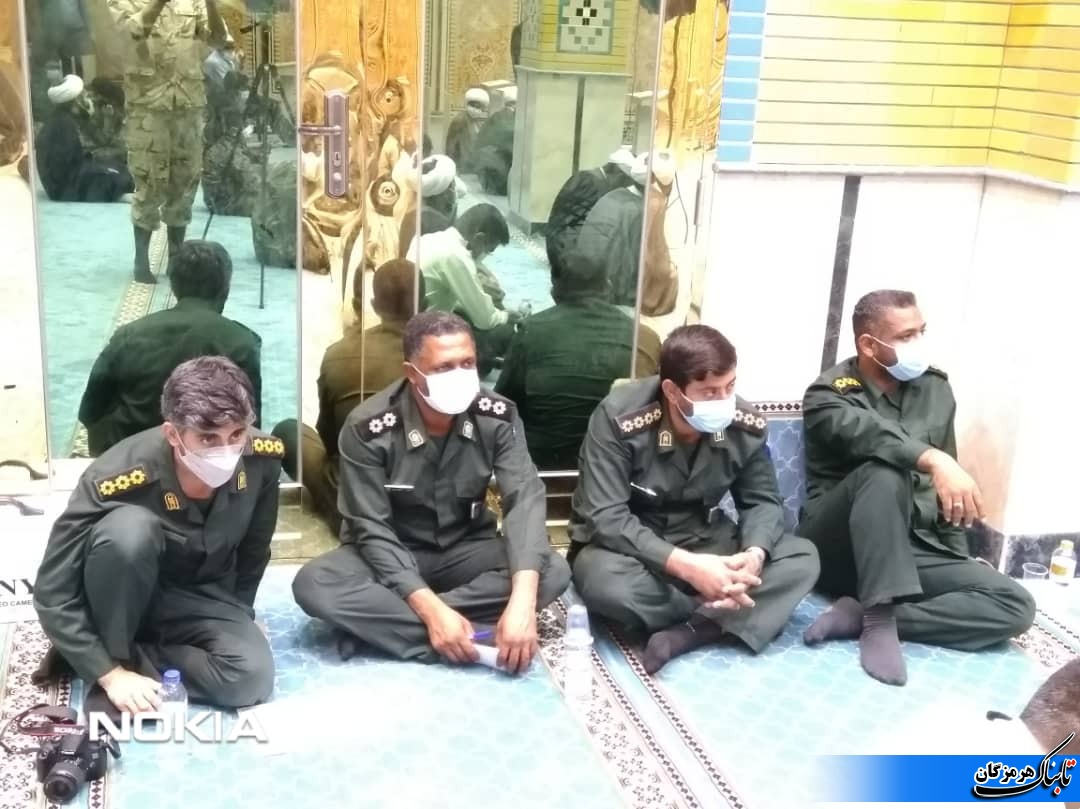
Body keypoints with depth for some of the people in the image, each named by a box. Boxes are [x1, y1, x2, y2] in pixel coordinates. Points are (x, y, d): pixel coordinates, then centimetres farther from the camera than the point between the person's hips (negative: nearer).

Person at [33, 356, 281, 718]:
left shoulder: (262, 459, -22)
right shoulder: (116, 480, -34)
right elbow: (52, 593, -26)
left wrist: (236, 617, 6)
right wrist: (111, 673, -28)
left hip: (201, 599, 3)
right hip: (125, 596, -3)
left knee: (251, 678, -26)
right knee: (128, 528, -37)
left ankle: (131, 657, -7)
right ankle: (113, 657, -15)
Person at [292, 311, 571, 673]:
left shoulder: (498, 417, -14)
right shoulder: (368, 429, -21)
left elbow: (525, 499, -24)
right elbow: (371, 530, -22)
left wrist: (522, 601, -41)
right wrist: (432, 610, -36)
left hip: (465, 549, 2)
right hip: (392, 554, -2)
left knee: (553, 571, -25)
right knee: (312, 584, -31)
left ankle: (373, 622, -28)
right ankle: (479, 637, -32)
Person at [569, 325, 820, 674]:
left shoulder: (746, 426, -11)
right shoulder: (618, 419, -26)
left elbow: (763, 501, -3)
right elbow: (605, 518, -29)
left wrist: (754, 554, -27)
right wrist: (687, 566, -38)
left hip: (704, 542, 5)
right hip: (632, 547, -4)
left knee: (802, 557, -15)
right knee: (604, 580, -39)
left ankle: (685, 633, -29)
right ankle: (717, 618, -15)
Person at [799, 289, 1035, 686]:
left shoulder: (935, 389, 10)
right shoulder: (829, 394, -6)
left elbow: (944, 487, 16)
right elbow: (869, 436, -30)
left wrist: (959, 556, 9)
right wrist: (933, 460, -46)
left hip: (916, 546, 6)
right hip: (838, 546, -5)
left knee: (1015, 605, -15)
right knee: (884, 472, -35)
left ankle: (861, 615, -23)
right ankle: (880, 620, -34)